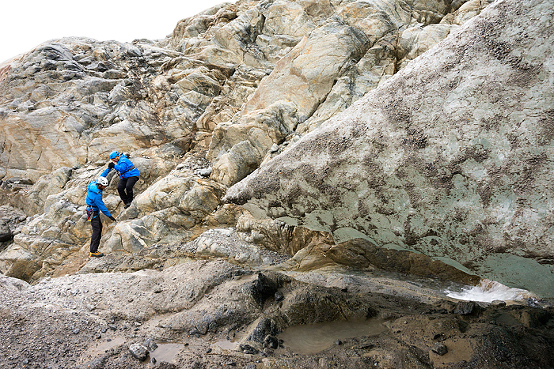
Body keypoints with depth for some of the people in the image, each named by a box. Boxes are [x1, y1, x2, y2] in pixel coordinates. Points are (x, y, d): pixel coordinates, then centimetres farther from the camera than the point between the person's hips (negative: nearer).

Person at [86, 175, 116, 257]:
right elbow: (102, 207, -24)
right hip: (93, 213, -10)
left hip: (94, 211, 10)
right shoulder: (97, 195, -29)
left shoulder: (93, 184, -4)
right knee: (96, 230, -10)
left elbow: (101, 176, 15)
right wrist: (109, 216, -16)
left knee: (99, 227, 11)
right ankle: (93, 252, -9)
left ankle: (94, 248, 14)